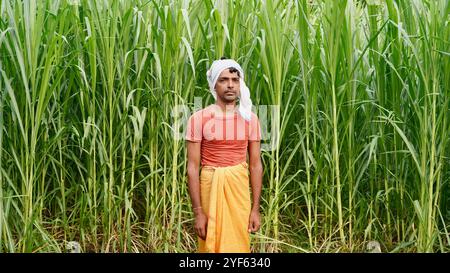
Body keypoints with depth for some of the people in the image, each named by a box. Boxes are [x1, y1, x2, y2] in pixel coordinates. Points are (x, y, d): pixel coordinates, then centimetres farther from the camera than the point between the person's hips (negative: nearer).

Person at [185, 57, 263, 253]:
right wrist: (198, 212, -12)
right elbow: (192, 168, -8)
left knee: (238, 245, 10)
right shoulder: (198, 119, -7)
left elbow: (256, 165, 3)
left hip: (239, 187, 2)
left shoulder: (250, 119, 2)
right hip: (210, 187, -2)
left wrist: (255, 209, -1)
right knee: (210, 245, 10)